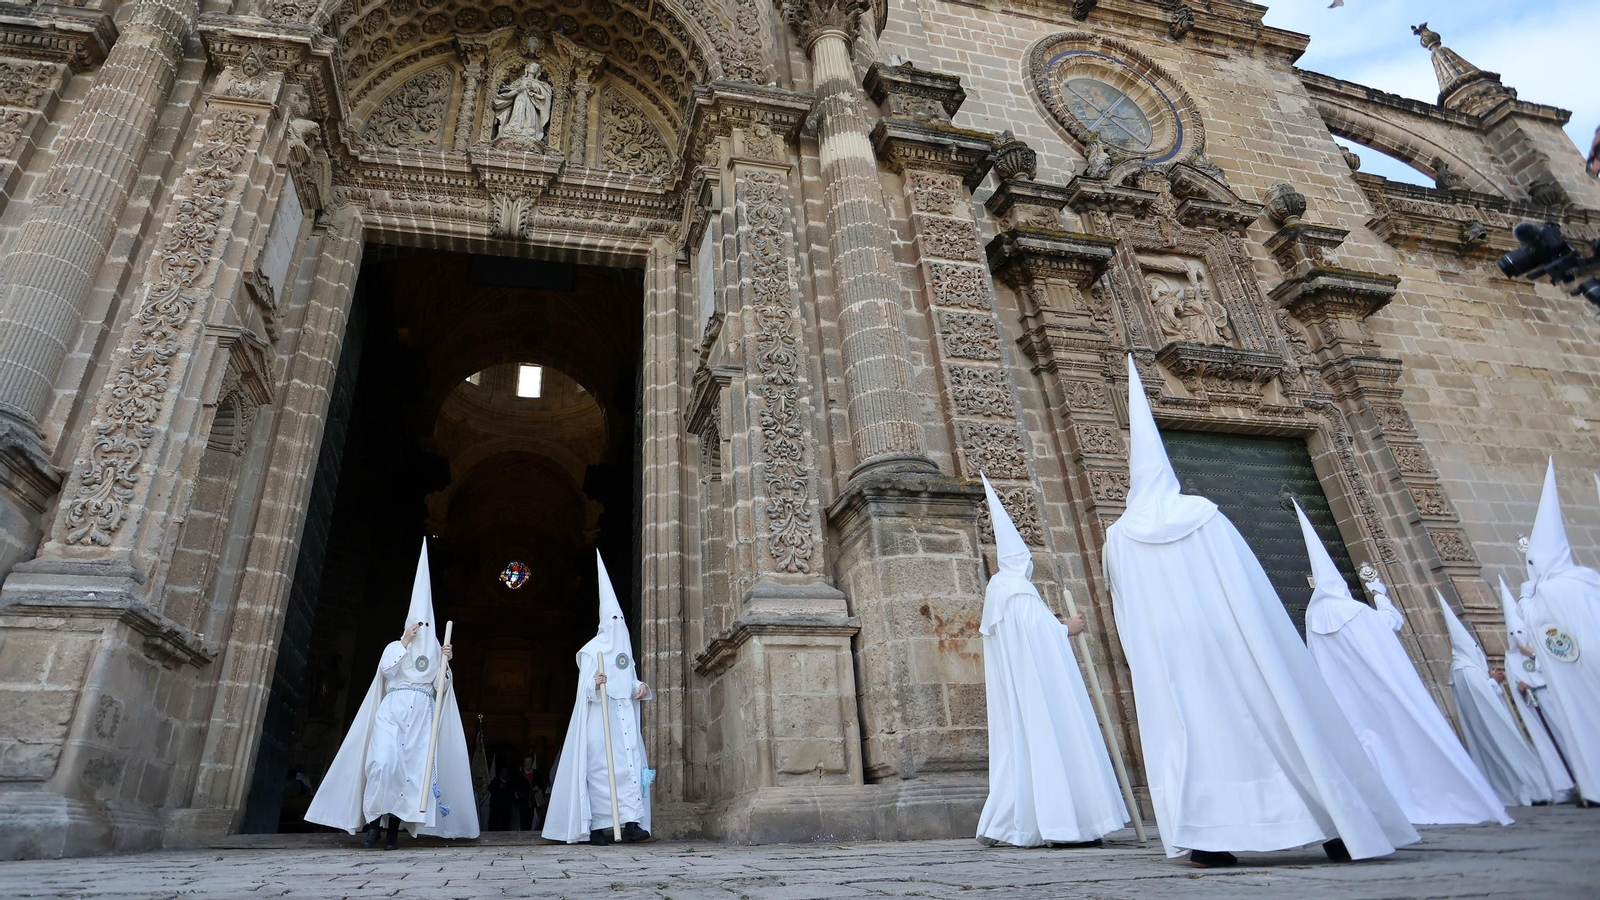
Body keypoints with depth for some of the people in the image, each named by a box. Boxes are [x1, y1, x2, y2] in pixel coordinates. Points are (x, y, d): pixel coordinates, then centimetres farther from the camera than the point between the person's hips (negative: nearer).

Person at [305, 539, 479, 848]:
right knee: (384, 762, -19)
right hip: (392, 711, -1)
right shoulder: (395, 646, 15)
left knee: (414, 768, -8)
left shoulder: (436, 652, 17)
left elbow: (442, 687, 9)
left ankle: (395, 828, -5)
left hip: (422, 717, 2)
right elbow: (386, 670, -6)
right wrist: (404, 643, -6)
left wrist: (445, 664, -5)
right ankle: (374, 820, -7)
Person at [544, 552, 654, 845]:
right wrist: (596, 683, -28)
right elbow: (585, 686, -7)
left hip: (624, 713, 5)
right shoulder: (593, 649, 0)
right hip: (599, 715, -5)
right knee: (600, 765, -7)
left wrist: (641, 687, 2)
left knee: (630, 763, -6)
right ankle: (596, 826, -2)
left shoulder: (625, 646, 18)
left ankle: (631, 821, -10)